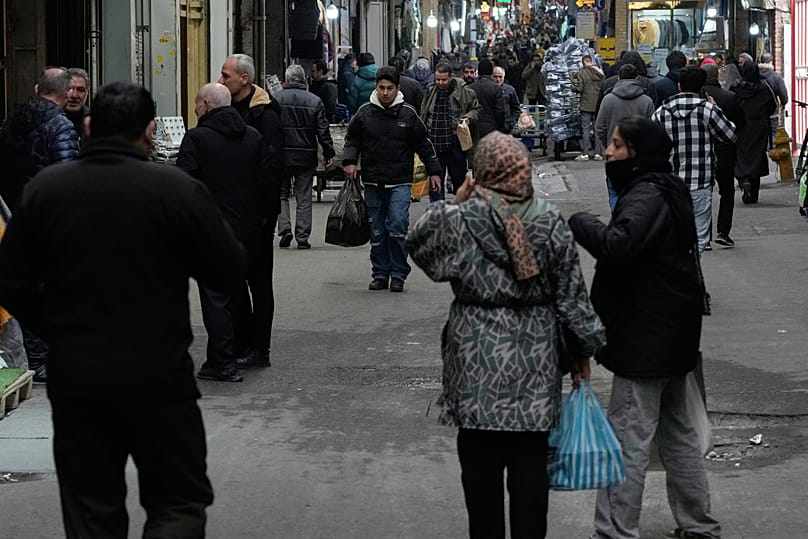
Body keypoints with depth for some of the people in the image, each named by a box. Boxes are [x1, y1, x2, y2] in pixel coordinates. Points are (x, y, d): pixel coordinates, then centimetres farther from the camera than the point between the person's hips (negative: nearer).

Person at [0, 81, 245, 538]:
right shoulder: (179, 189, -11)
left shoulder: (44, 189, -1)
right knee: (180, 502, 10)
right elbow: (229, 272, -4)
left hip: (74, 376, 3)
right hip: (159, 376, -3)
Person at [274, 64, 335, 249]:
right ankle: (302, 237, 5)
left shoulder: (276, 99, -4)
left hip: (282, 155, -1)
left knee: (281, 194, 13)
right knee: (304, 198, 6)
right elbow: (323, 130, 0)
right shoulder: (314, 101, -1)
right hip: (306, 156, 1)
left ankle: (284, 228, -5)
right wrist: (329, 152, 8)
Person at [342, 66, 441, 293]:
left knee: (397, 226, -13)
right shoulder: (365, 113, 4)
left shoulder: (408, 114, 2)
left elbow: (423, 144, 10)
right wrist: (349, 161, -3)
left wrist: (434, 171, 9)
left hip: (399, 182, -2)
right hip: (373, 182, 2)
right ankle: (380, 274, 15)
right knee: (377, 231, 6)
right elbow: (352, 139, 15)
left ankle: (398, 274, -5)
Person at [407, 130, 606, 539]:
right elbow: (572, 294, 0)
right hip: (535, 361, 2)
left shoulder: (459, 219, -9)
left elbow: (417, 244, 10)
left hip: (478, 360, -1)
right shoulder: (550, 222, -4)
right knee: (530, 463, 8)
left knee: (481, 463, 8)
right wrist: (584, 348, 10)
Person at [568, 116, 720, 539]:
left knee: (627, 440, -7)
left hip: (646, 341, -10)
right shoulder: (664, 191, 12)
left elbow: (617, 244, -35)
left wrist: (579, 223, -22)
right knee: (677, 432, 18)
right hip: (670, 335, 11)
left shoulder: (648, 197, -20)